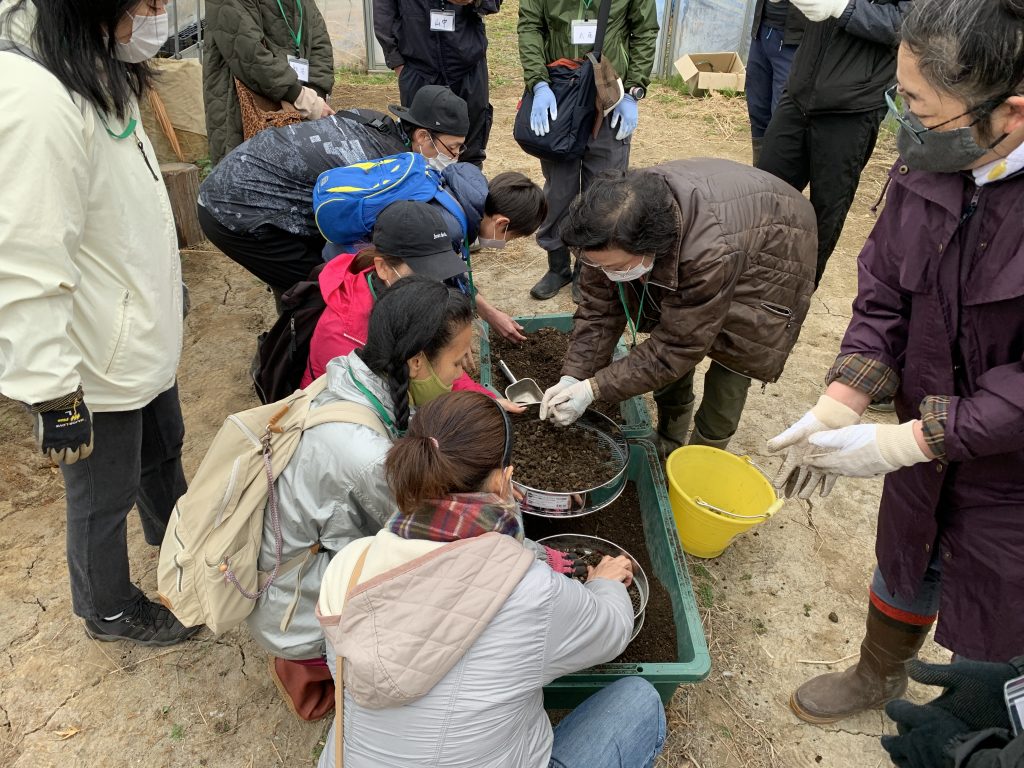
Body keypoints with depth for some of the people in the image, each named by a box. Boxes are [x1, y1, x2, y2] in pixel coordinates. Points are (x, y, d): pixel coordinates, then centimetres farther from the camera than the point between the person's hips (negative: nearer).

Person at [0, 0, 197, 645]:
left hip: (142, 332, 9)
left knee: (163, 449, 30)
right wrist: (54, 395, -26)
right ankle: (111, 611, 41)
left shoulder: (96, 71, 4)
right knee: (105, 496, 14)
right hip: (95, 361, -9)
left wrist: (167, 284, 26)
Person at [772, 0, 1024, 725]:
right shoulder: (929, 162, -12)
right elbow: (883, 292, -4)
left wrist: (905, 442, -25)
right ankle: (879, 676, 56)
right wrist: (840, 405, -14)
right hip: (929, 440, 5)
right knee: (906, 567, 27)